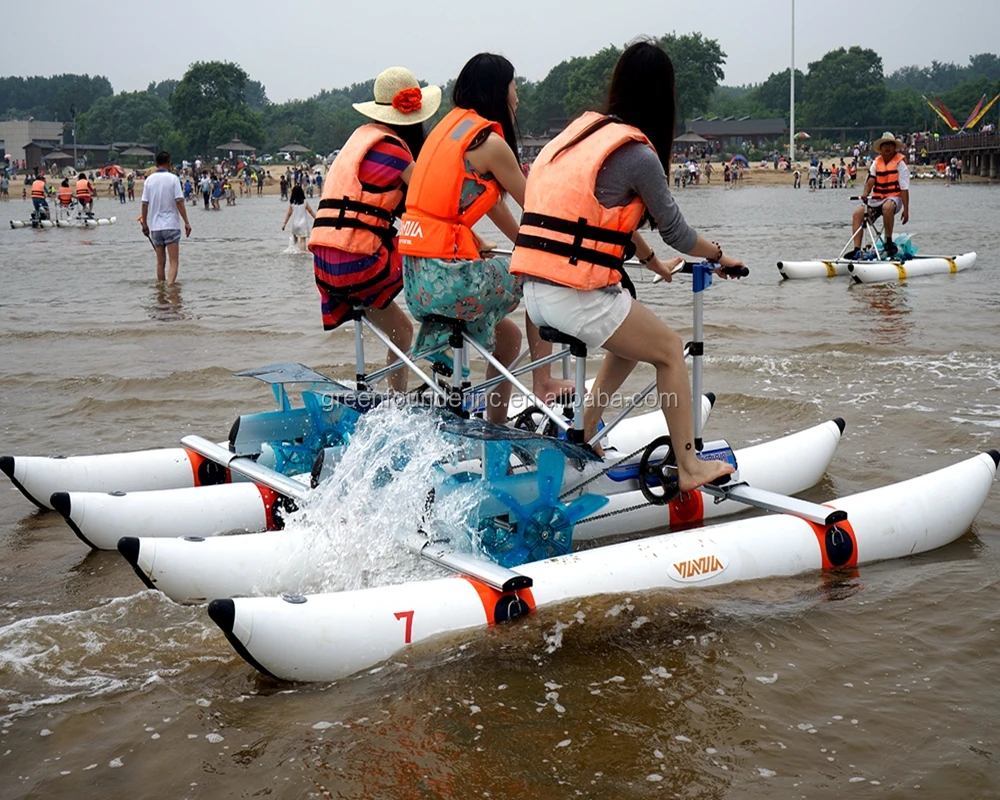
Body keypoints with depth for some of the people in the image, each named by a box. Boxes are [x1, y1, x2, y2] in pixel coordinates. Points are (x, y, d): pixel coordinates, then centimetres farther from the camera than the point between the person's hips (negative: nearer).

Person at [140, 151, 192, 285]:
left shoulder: (149, 180, 4)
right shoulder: (173, 179, -6)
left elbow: (144, 204, 4)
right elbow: (179, 202, -11)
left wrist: (145, 224, 13)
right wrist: (186, 222, -8)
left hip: (154, 226, 4)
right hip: (171, 225, -4)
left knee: (160, 262, 13)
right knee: (173, 262, -7)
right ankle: (170, 285, -24)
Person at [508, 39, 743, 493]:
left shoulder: (583, 131, 14)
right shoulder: (637, 154, -9)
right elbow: (675, 231, 1)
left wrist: (653, 262, 36)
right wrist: (719, 256, 20)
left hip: (535, 290, 8)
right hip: (577, 296, -8)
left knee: (631, 344, 29)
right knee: (669, 350, 12)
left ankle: (583, 438, 29)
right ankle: (689, 467, 15)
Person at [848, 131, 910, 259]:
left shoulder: (900, 163, -2)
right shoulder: (876, 162, 10)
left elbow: (904, 189, -7)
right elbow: (871, 179, -5)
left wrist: (906, 210, -12)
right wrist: (865, 192, -28)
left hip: (894, 198, -5)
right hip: (877, 198, 5)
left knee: (887, 207, -40)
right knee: (858, 213, -17)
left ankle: (888, 241, -25)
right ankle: (857, 250, -20)